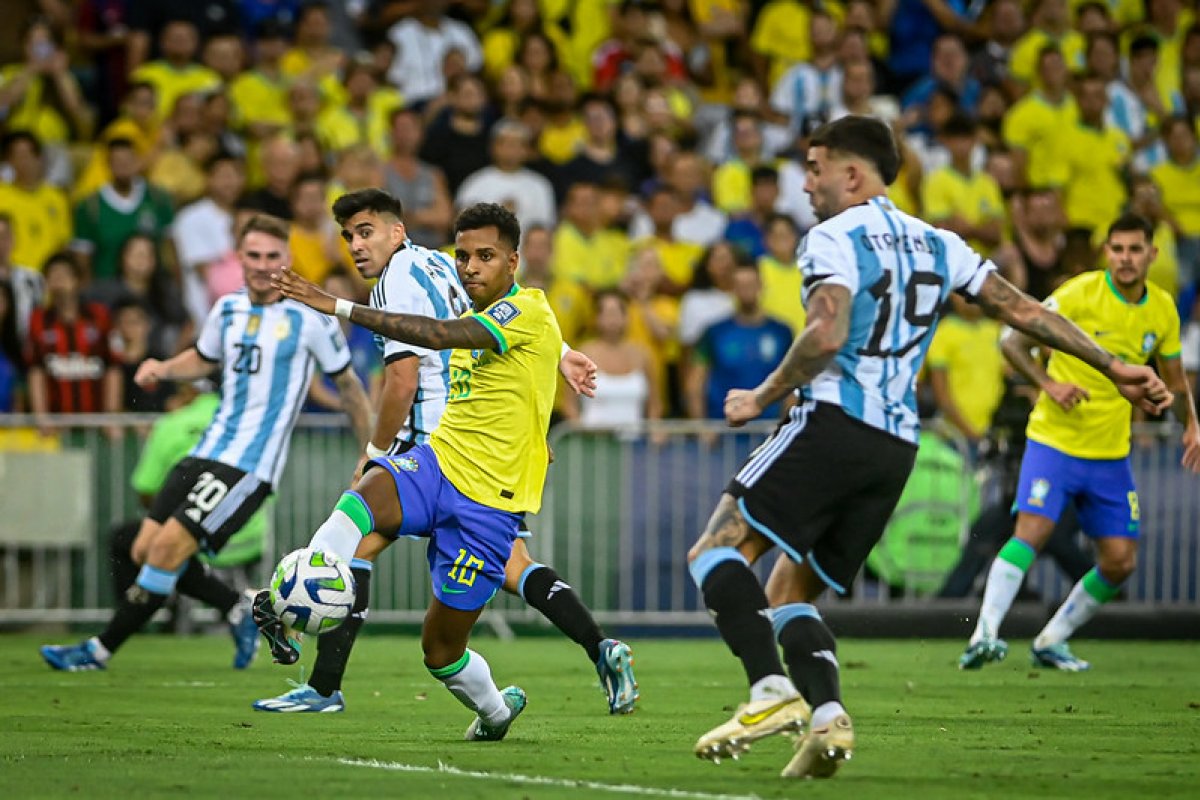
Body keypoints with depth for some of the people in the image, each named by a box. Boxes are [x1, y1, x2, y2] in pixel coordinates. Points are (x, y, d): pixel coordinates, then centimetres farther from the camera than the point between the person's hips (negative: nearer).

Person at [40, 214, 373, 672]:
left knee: (169, 547, -16)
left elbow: (348, 383, 5)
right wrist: (163, 369, 6)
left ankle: (101, 651, -6)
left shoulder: (309, 317, -6)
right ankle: (237, 610, 20)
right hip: (208, 452, 7)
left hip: (251, 465, -7)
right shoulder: (228, 309, 10)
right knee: (145, 548, 0)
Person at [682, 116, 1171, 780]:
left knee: (717, 552, -8)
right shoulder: (936, 245, 19)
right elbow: (1023, 310, 17)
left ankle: (772, 691, -28)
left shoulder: (833, 239, -3)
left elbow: (828, 334, -19)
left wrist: (762, 397, -8)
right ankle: (826, 714, -10)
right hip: (897, 447, 8)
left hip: (835, 423, -8)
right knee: (788, 595, 14)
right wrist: (1113, 368, 19)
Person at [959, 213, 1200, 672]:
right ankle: (984, 636, -24)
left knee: (1120, 562, 1)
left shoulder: (1162, 310, 5)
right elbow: (1012, 342, -8)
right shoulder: (1081, 293, -11)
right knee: (1032, 533, -22)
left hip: (1111, 453, 5)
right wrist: (1050, 385, -21)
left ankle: (1051, 642, 17)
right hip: (1055, 440, -5)